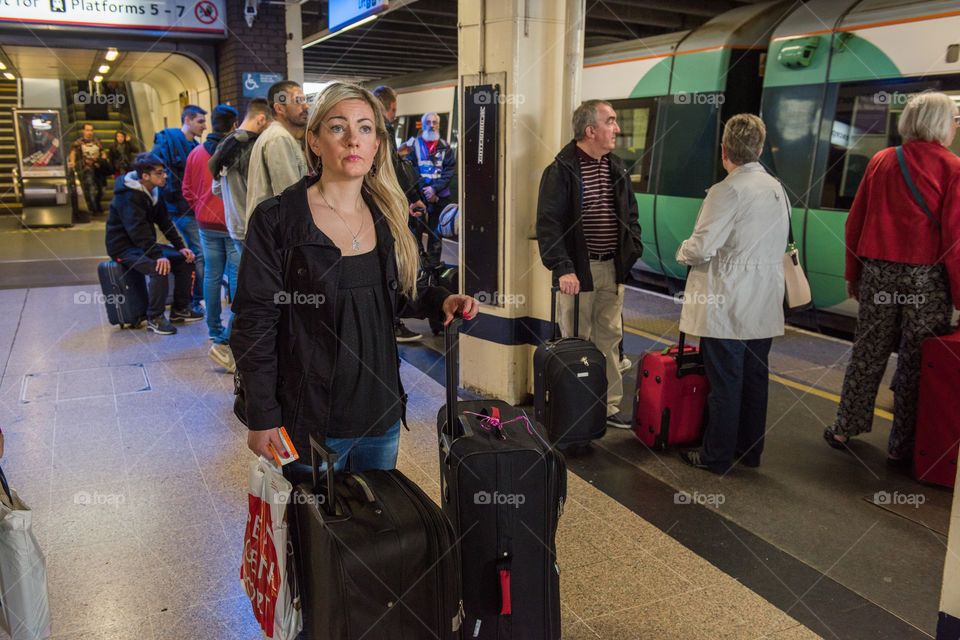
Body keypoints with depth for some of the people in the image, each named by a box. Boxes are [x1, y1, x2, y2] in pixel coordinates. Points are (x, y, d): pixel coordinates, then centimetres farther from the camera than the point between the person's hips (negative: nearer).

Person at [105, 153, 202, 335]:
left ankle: (180, 309, 8)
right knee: (159, 268, -33)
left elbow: (165, 221, 11)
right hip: (124, 247, -9)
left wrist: (181, 247, 1)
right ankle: (154, 318, -20)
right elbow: (138, 230, -30)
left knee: (184, 259, 0)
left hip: (144, 244, 9)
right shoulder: (128, 197, -21)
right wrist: (158, 255, -37)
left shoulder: (153, 191, 7)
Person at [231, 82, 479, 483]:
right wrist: (261, 418, -11)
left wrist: (440, 300, -4)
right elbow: (253, 326, -10)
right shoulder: (276, 221, -11)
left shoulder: (386, 217, 5)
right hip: (310, 422, -5)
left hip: (382, 413, 5)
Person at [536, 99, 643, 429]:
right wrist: (562, 267, -21)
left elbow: (631, 214, 20)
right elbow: (548, 223, -14)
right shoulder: (561, 170, -10)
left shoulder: (617, 167, 12)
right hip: (578, 269, -6)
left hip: (613, 268, 7)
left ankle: (610, 407, 23)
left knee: (610, 339, 12)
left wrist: (632, 251, 7)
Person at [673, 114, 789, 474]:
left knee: (725, 382, 1)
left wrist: (682, 252, 2)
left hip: (727, 307, -8)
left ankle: (717, 456, 12)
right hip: (764, 305, 8)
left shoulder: (728, 190, -16)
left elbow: (700, 248, -21)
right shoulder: (777, 188, 10)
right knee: (754, 378, 15)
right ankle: (750, 450, 26)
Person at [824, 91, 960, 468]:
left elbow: (854, 223, 7)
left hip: (878, 272, 4)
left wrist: (853, 274, 16)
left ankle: (845, 428, 21)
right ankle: (902, 448, 13)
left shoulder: (881, 161, 5)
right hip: (926, 278, -3)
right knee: (916, 361, 5)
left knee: (867, 353, 13)